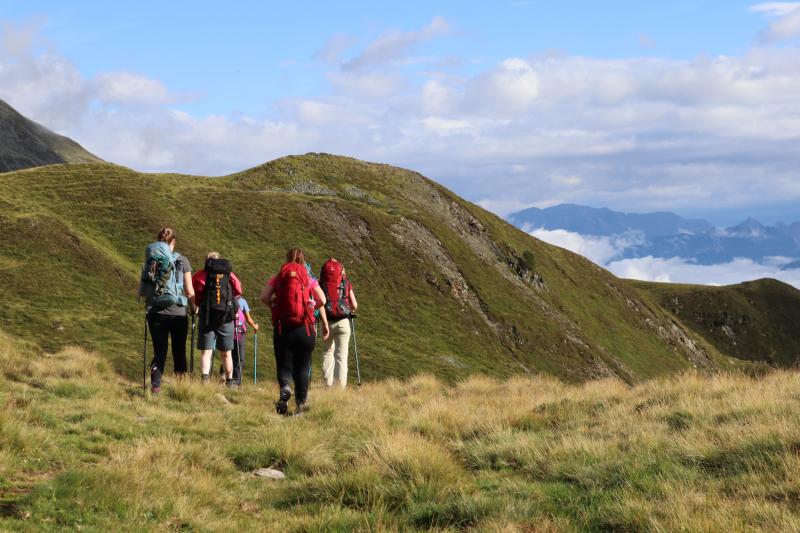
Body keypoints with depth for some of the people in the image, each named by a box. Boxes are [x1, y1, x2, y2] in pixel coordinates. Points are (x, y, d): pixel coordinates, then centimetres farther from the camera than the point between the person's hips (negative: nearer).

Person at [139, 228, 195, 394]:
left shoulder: (149, 262, 2)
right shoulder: (182, 261, -3)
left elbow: (141, 292, 2)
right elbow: (189, 292, -4)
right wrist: (193, 307, 13)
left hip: (155, 313, 1)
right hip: (178, 313, -1)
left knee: (159, 352, 7)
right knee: (179, 352, 13)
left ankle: (155, 386, -7)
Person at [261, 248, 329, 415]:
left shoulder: (277, 278, 6)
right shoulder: (309, 280, 5)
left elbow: (264, 297, -6)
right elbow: (322, 300, -8)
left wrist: (274, 307, 11)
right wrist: (317, 315, 10)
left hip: (282, 327, 0)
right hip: (305, 327, 0)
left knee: (283, 365, 7)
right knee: (302, 367, 11)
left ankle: (285, 387, -24)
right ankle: (301, 402, 7)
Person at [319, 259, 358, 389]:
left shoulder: (321, 285, 4)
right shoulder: (347, 284, 7)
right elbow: (355, 306, 6)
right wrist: (352, 311, 28)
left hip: (327, 322, 0)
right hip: (343, 322, 0)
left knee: (327, 351, 19)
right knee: (342, 355, 3)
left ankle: (328, 383, 10)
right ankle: (341, 386, -3)